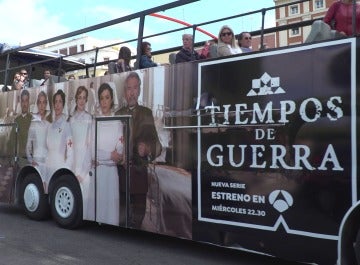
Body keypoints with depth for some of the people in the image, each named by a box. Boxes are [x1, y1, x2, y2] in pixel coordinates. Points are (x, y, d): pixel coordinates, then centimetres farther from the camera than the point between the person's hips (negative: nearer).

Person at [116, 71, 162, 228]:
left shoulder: (147, 113, 6)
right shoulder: (118, 114, 13)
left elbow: (156, 144, -2)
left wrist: (147, 149, -22)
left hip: (139, 172, -1)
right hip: (121, 170, 2)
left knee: (138, 213, 2)